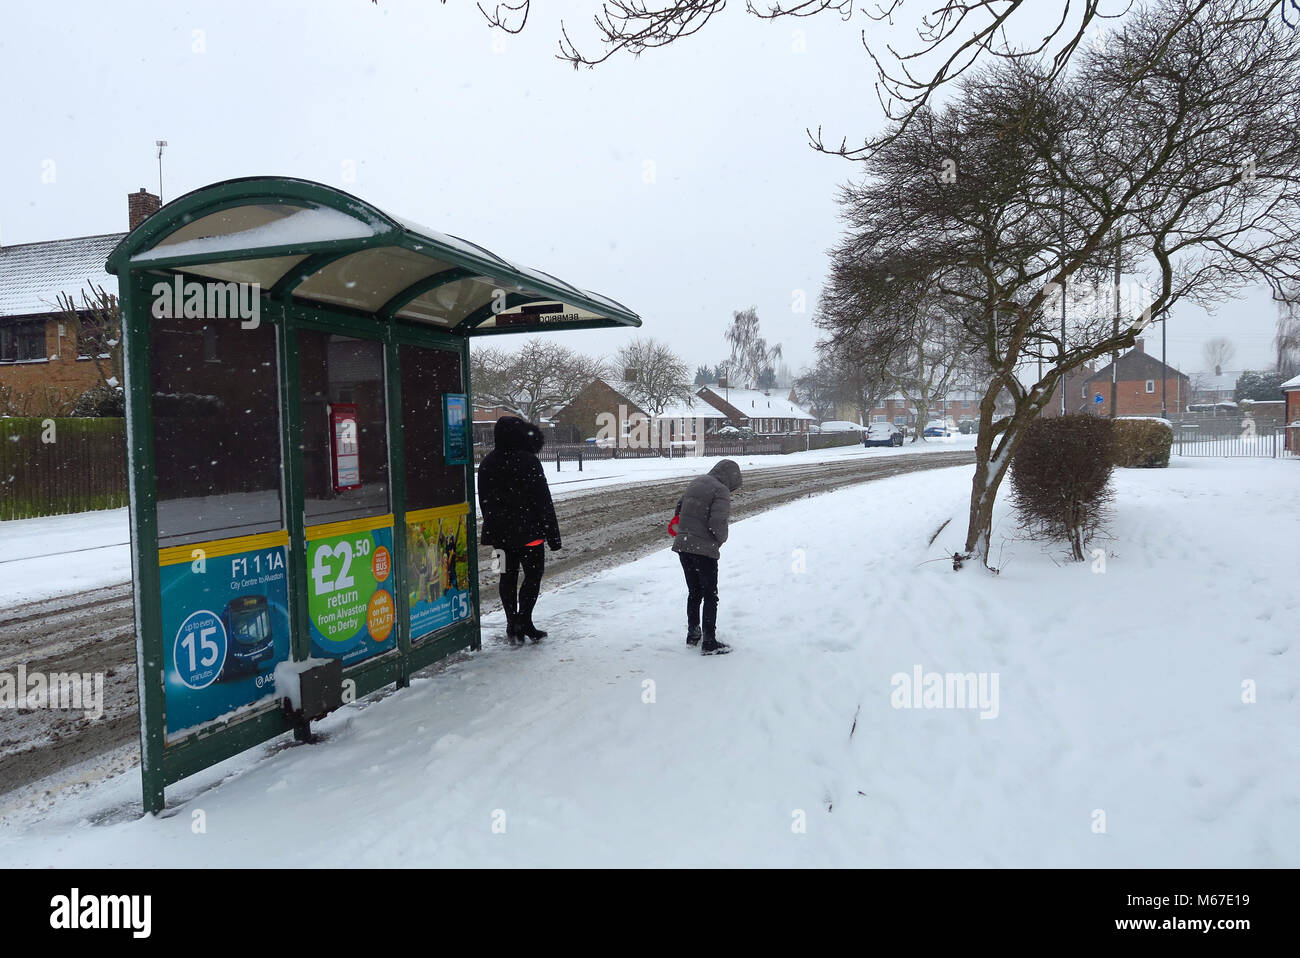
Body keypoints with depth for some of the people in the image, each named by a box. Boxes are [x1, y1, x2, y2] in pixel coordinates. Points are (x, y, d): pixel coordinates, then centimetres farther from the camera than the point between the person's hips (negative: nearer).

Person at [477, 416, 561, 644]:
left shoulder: (487, 463, 6)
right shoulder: (529, 461, -13)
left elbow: (483, 501, 12)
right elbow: (543, 501, -12)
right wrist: (553, 535, -7)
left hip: (499, 532, 6)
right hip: (528, 531, -6)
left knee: (508, 577, 11)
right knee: (534, 574, 5)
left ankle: (513, 625, 14)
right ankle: (523, 622, 0)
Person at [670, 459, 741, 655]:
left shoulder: (696, 482, 11)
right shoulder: (721, 491, -13)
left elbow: (680, 505, 22)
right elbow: (717, 522, -21)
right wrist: (722, 539, -1)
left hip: (682, 545, 7)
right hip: (704, 549, -7)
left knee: (694, 592, 20)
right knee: (710, 596, 4)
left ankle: (692, 633, 30)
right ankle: (709, 643, 6)